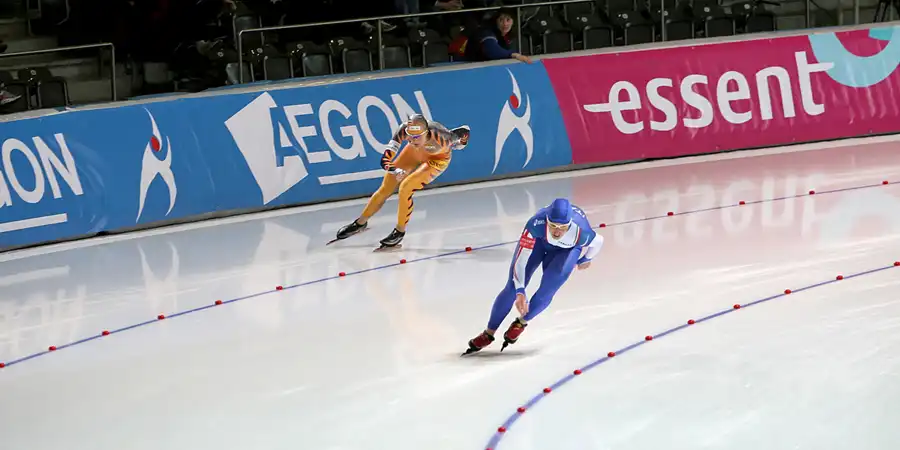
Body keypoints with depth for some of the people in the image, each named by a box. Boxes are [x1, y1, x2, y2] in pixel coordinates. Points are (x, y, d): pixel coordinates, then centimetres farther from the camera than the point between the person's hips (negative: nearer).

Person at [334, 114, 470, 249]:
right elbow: (385, 161, -33)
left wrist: (460, 143, -3)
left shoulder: (439, 136, -44)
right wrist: (394, 170, -53)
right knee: (385, 189, 6)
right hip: (414, 152, 3)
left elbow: (464, 131, -24)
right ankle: (360, 223, 29)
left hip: (437, 158, -3)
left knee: (405, 188, -21)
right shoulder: (404, 130, -36)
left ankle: (400, 231, 2)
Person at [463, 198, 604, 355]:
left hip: (568, 249, 0)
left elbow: (598, 242, -16)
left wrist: (585, 260, 5)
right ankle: (488, 333, 14)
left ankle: (521, 323, 16)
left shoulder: (581, 233, -41)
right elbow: (520, 259, -37)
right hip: (539, 240, 0)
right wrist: (520, 292, -45)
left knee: (546, 291, -14)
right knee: (513, 287, -4)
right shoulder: (537, 224, -43)